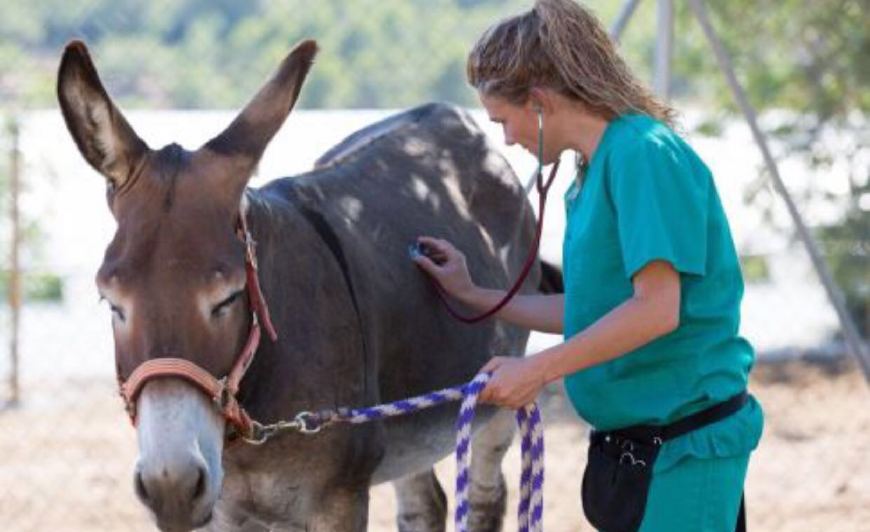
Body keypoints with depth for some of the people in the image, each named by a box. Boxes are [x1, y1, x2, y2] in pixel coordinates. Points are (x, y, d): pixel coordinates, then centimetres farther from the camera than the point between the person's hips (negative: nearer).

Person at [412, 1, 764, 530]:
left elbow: (656, 309, -23)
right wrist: (473, 295, 24)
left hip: (687, 441, -9)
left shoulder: (645, 153, -17)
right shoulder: (592, 175, 12)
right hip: (632, 437, 9)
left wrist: (538, 369, -20)